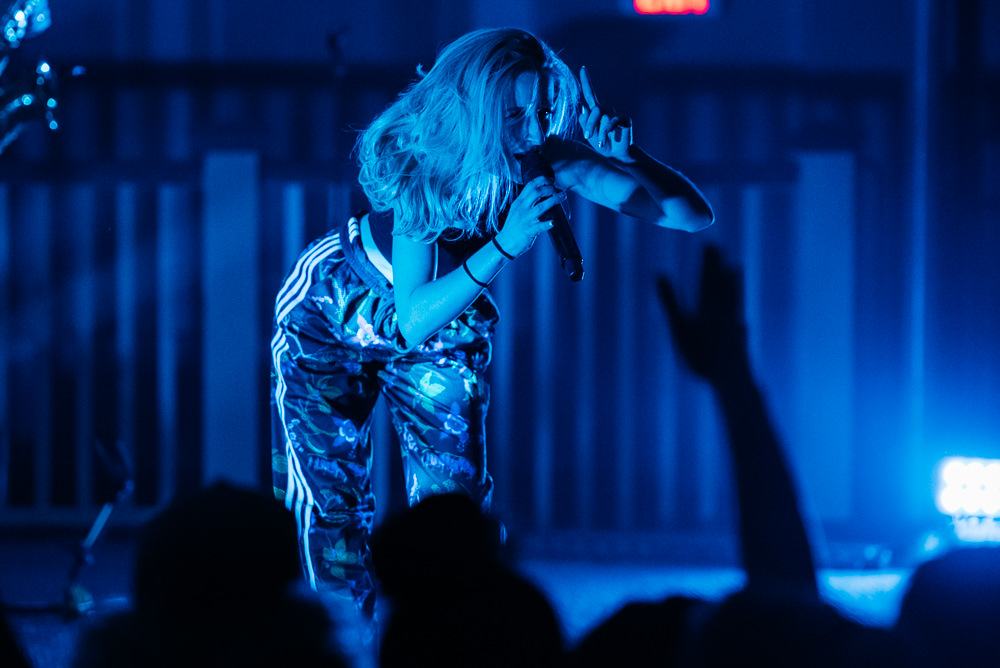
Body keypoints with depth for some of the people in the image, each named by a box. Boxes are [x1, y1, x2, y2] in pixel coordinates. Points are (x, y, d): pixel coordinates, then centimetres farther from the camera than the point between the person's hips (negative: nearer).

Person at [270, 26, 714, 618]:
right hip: (331, 314, -3)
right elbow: (410, 322, -41)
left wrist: (622, 154, -44)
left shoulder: (548, 159, -25)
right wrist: (503, 246, -51)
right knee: (334, 505, -6)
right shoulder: (425, 172, -35)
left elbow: (694, 214, -27)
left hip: (447, 332, 4)